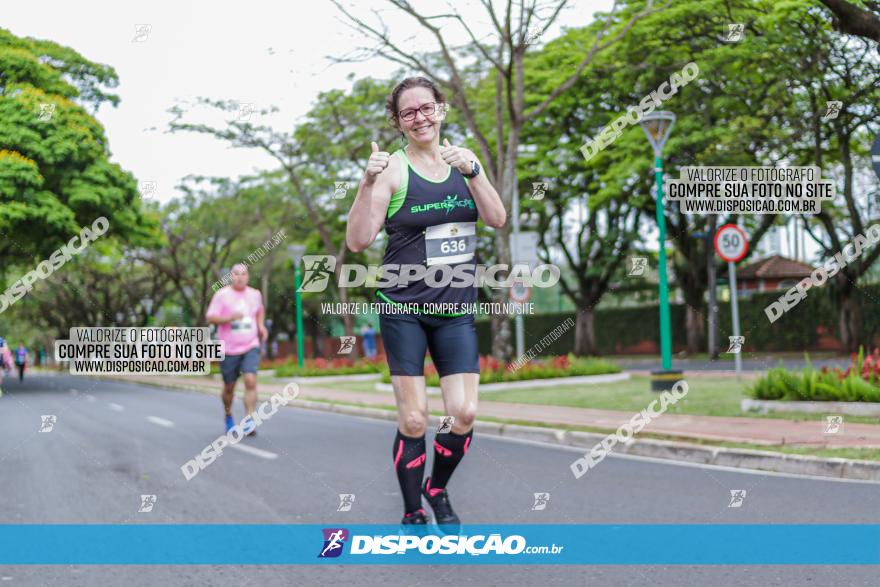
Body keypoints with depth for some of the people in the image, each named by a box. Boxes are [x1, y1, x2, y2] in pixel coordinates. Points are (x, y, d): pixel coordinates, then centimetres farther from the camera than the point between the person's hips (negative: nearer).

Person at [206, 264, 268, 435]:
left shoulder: (255, 294, 7)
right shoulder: (222, 294, -5)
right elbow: (210, 318, -9)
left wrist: (261, 326, 10)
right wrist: (230, 318, -24)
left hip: (250, 347, 1)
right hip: (229, 350, -1)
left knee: (251, 381, -18)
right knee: (229, 386, 10)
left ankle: (249, 421, -18)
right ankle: (228, 415, 37)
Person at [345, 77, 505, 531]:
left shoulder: (464, 159, 7)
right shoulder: (392, 169, -7)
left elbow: (497, 219, -4)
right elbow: (357, 241, -12)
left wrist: (470, 170, -16)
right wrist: (368, 183, -24)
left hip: (456, 308, 3)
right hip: (404, 308, -3)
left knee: (464, 413, -4)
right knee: (413, 421, -2)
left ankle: (438, 489, 23)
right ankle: (412, 514, 15)